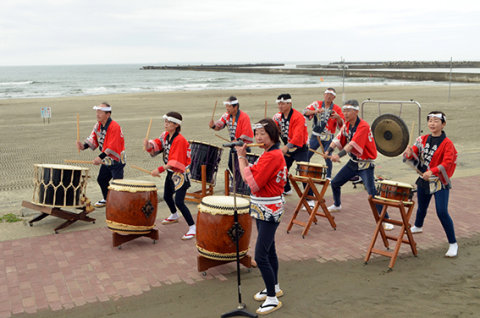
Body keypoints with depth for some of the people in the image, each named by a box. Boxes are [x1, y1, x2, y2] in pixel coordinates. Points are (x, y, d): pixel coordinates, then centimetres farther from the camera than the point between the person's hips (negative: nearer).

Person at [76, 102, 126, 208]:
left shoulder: (114, 126, -22)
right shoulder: (98, 126, 5)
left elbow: (112, 146, -29)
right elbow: (93, 139, 1)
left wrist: (100, 157, -36)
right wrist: (84, 146, -20)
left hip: (116, 160, -9)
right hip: (106, 160, 9)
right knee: (101, 179, 19)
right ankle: (107, 199, 38)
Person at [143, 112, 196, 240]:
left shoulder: (180, 140, -23)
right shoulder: (165, 135, 4)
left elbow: (176, 162, -28)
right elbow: (156, 147, -3)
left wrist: (160, 170, -35)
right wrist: (148, 144, -26)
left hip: (180, 174, -9)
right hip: (170, 173, 9)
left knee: (179, 202, -16)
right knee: (167, 197, 25)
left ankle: (192, 227, -8)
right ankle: (174, 216, 52)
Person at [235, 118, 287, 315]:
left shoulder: (273, 156, -21)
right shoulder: (269, 153, 12)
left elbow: (253, 183, -26)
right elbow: (252, 177, 9)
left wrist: (241, 157, -17)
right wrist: (243, 156, -2)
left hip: (269, 211, -11)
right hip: (263, 209, 11)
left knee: (260, 256, -9)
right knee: (268, 250, 21)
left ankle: (273, 299, 1)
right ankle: (274, 288, 36)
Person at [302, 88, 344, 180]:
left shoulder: (337, 109, 1)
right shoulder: (316, 104, 3)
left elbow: (341, 125, -4)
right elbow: (305, 112, -12)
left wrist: (338, 117, -25)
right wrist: (315, 111, -29)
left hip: (328, 138, -1)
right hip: (315, 136, 2)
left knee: (327, 157, -7)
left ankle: (328, 177, 14)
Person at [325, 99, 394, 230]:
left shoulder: (363, 126, -22)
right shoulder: (346, 125, 3)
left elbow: (353, 144, -34)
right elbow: (337, 139, -4)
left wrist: (339, 155, -46)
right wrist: (328, 151, -22)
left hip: (365, 164, -8)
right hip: (353, 162, 8)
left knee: (372, 191, -20)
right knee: (334, 183, 14)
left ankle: (386, 220, -13)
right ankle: (337, 205, 42)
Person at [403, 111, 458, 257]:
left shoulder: (447, 143, -13)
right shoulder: (423, 139, 3)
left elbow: (447, 163, -23)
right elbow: (414, 155, 3)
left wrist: (432, 171, -37)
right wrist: (410, 153, -22)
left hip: (440, 182, -5)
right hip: (424, 180, 6)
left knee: (442, 212, -13)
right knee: (422, 207, 24)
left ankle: (453, 244, -2)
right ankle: (418, 227, 53)